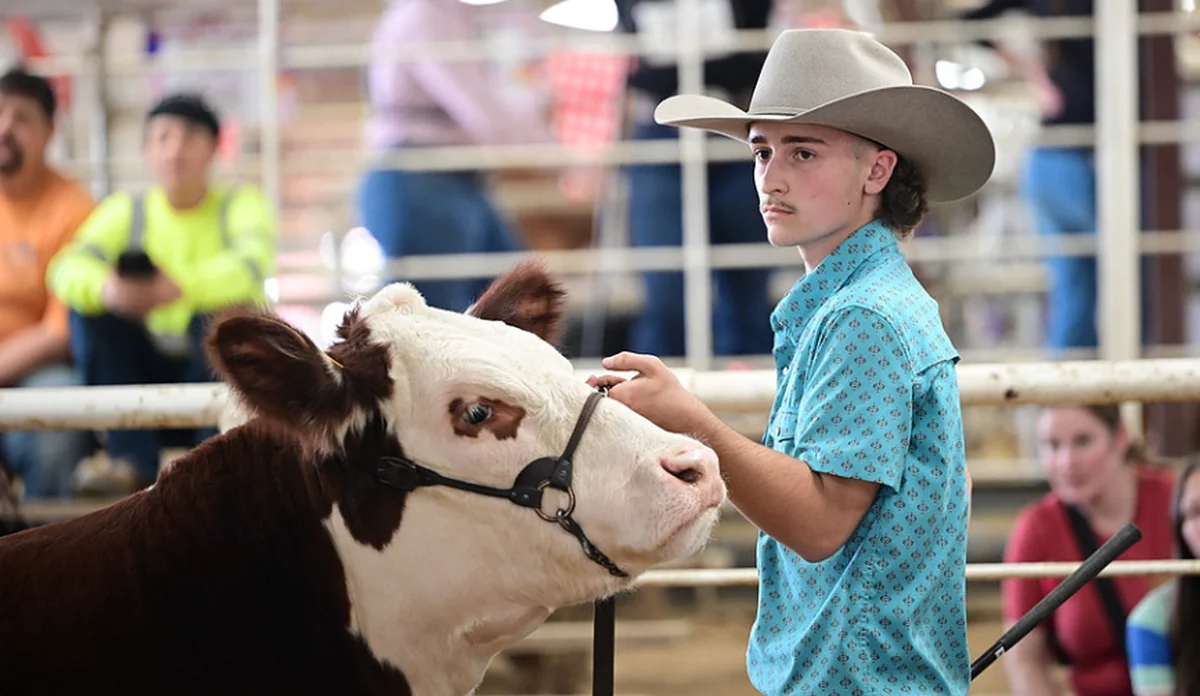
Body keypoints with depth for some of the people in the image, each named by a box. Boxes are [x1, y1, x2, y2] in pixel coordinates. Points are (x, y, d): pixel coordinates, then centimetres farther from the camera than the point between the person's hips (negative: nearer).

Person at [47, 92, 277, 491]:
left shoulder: (241, 205, -5)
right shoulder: (126, 211, 2)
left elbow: (253, 265, -28)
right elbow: (67, 268, -16)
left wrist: (181, 287, -47)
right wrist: (106, 289, -41)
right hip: (150, 375, 3)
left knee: (220, 314, -31)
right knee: (87, 304, -19)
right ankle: (134, 464, -24)